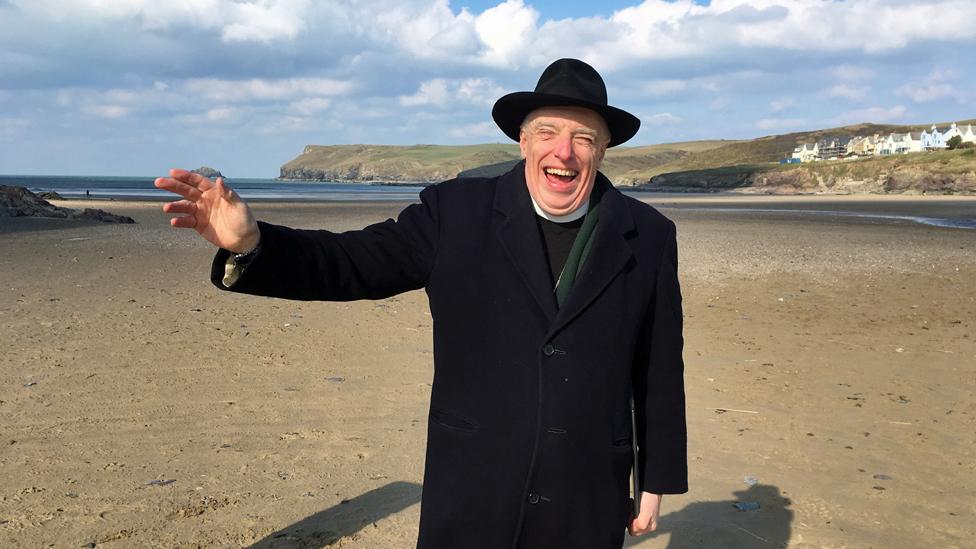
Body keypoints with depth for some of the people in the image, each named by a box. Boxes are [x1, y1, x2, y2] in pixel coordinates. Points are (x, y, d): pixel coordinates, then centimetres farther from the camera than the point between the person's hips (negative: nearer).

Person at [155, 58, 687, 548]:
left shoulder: (649, 236, -1)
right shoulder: (458, 212, -4)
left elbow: (660, 371, 3)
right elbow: (352, 264, -9)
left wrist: (656, 479, 8)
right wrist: (250, 244, -27)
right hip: (470, 500, 0)